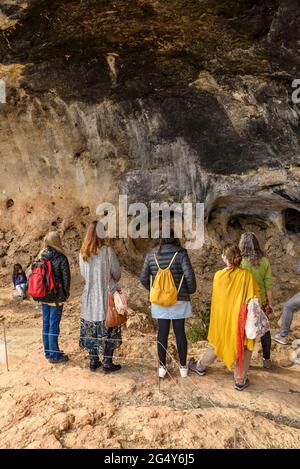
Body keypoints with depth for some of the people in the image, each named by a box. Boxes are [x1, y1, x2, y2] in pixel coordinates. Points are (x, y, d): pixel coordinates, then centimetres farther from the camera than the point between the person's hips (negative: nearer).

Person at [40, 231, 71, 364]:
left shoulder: (41, 257, 2)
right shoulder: (61, 258, -15)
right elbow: (66, 278, -12)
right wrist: (66, 294, 1)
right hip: (57, 297, -6)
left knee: (46, 324, 15)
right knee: (54, 325, 2)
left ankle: (48, 352, 28)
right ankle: (54, 355, 13)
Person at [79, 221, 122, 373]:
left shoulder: (83, 253, -2)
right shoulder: (107, 251, -15)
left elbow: (83, 274, 9)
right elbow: (117, 273, -7)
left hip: (89, 296, 5)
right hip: (107, 296, -4)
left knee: (90, 330, 15)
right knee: (109, 330, 8)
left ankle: (93, 361, 26)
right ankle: (107, 363, 14)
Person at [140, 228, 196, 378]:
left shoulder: (151, 255, -3)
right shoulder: (180, 253, -12)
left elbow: (143, 278, 0)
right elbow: (189, 276, -16)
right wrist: (190, 290, 3)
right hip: (179, 300, -2)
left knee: (162, 332, 12)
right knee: (180, 332, 11)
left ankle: (162, 367, 22)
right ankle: (183, 367, 23)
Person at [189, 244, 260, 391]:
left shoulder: (218, 275, -12)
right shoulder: (246, 275, -15)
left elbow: (217, 297, -1)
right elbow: (255, 296, -9)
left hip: (222, 317, 2)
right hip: (241, 318, -2)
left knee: (217, 343, 23)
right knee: (243, 348, 16)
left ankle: (201, 366, 41)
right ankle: (240, 380, 26)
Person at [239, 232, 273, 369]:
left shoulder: (240, 262, -17)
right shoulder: (265, 261, -8)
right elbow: (268, 285, -5)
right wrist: (270, 303, 6)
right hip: (262, 302, 3)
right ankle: (267, 359, 33)